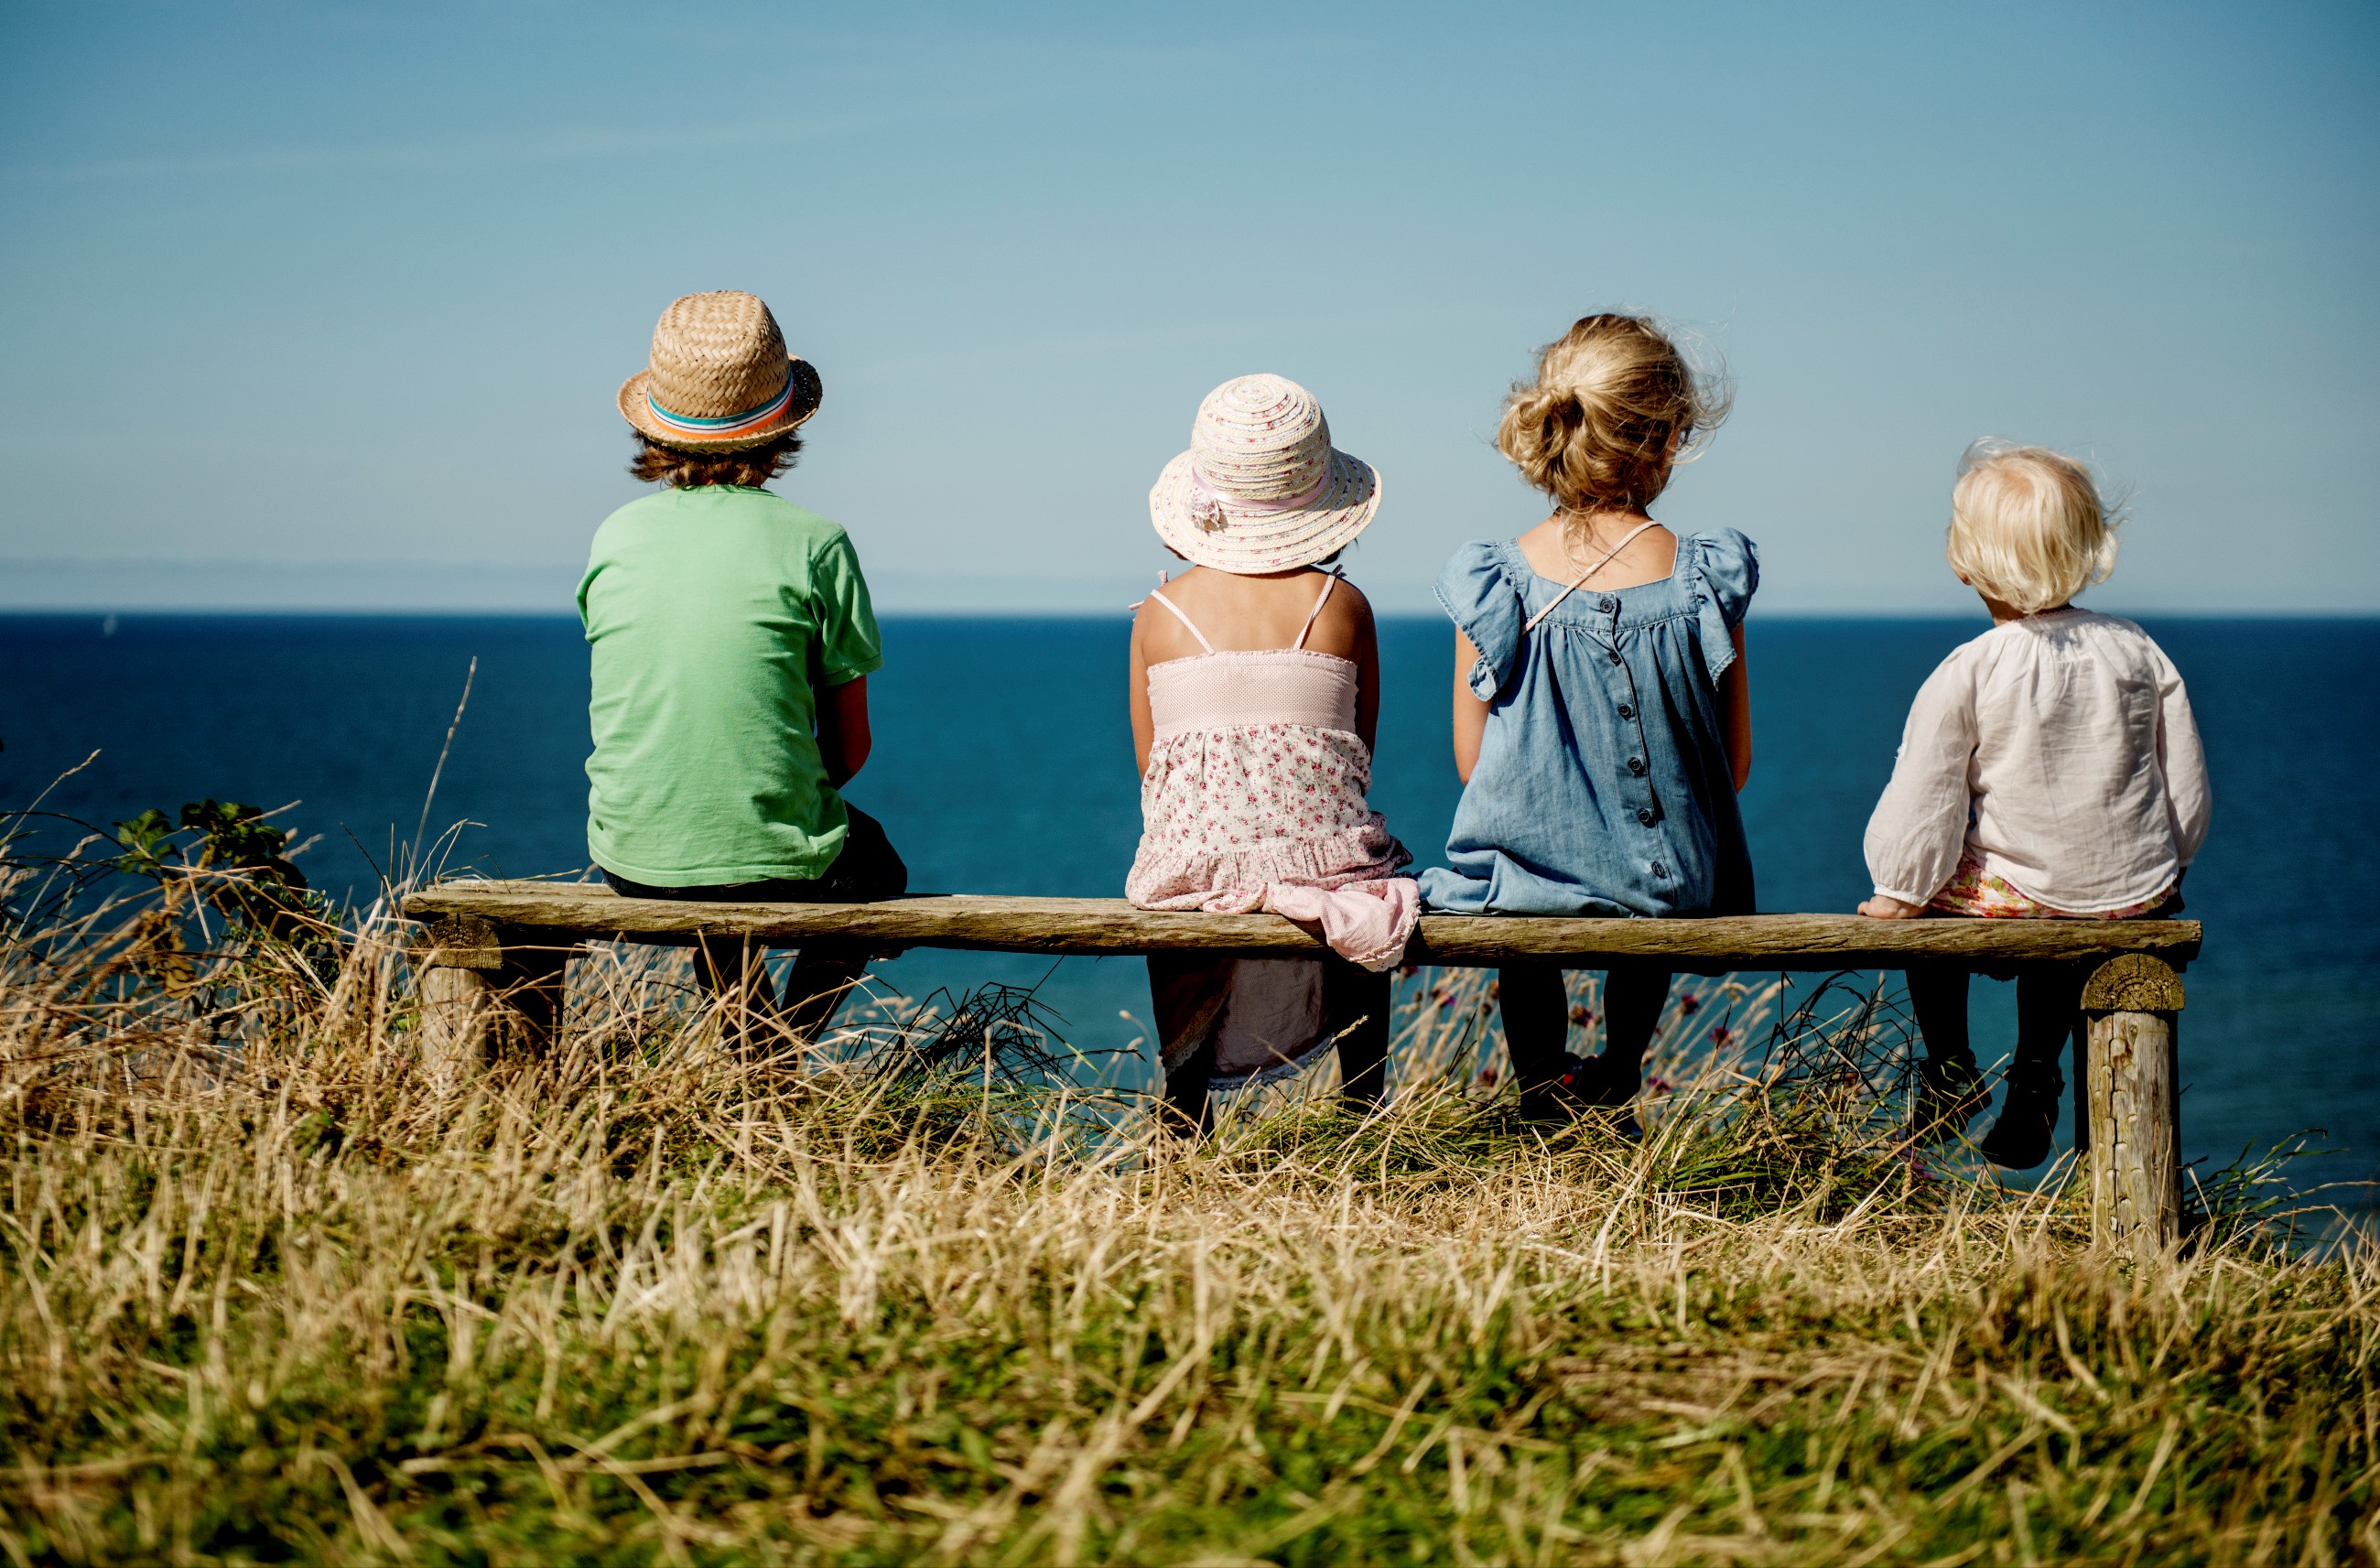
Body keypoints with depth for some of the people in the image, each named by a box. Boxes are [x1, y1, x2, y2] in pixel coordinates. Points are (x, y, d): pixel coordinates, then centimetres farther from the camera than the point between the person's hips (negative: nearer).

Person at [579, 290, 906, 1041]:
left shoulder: (614, 538, 1)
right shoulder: (814, 544, -10)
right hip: (775, 866, -3)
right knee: (873, 859, 31)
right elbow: (849, 745, -4)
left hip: (629, 859, 4)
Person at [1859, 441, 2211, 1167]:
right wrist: (2158, 873, 20)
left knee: (1929, 890, 27)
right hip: (2137, 891, 4)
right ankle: (2035, 1076, 32)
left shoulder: (1966, 674, -15)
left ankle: (1951, 1073, 29)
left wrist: (1897, 892, 5)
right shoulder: (2139, 653, -3)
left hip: (2016, 893, -4)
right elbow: (2188, 789, 3)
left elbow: (1922, 803, -11)